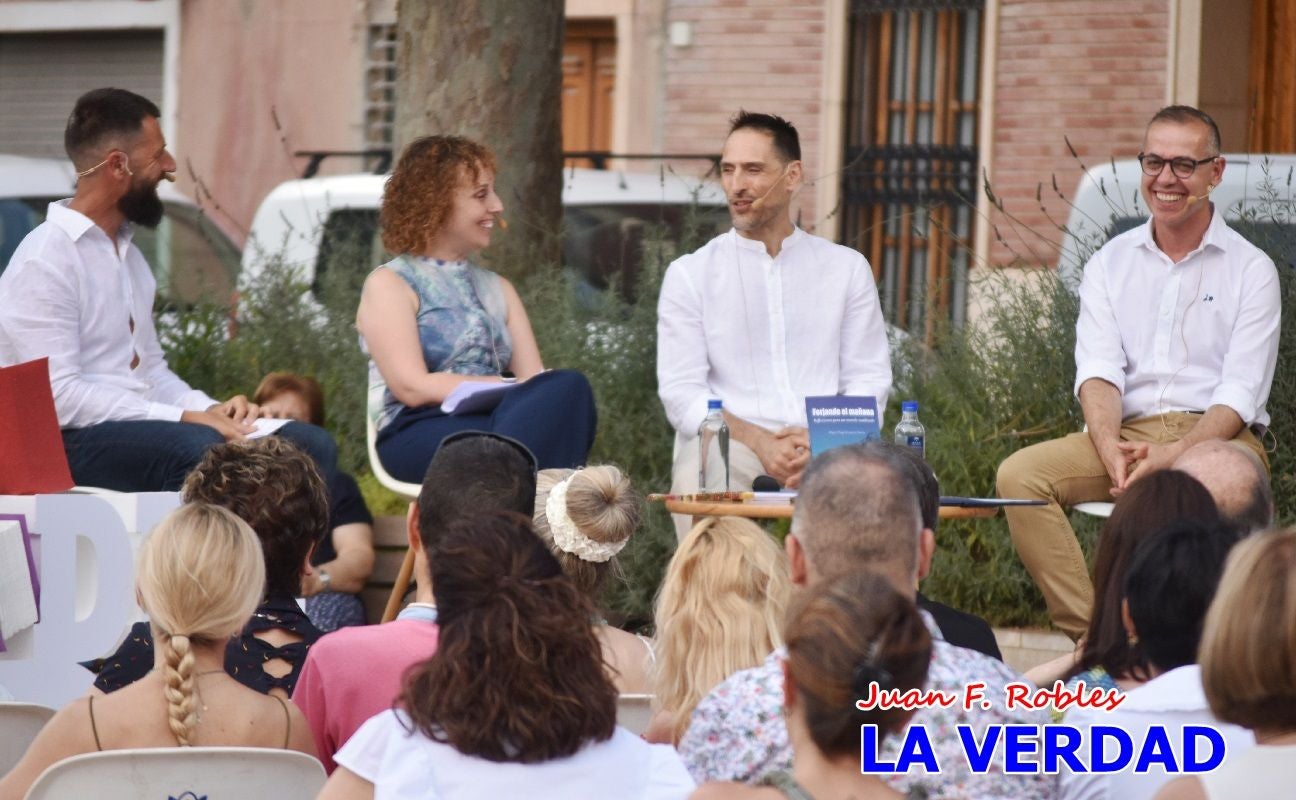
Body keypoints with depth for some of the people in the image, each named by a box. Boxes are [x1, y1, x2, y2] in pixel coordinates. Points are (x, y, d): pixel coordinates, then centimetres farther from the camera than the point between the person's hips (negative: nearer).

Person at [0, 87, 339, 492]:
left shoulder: (127, 251, 20)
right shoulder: (43, 261, -9)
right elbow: (59, 398, -18)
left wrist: (209, 409, 1)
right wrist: (184, 419, -21)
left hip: (141, 429, 9)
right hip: (72, 443, -9)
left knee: (310, 445, -8)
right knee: (200, 447, -37)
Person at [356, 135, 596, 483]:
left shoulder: (497, 288, 28)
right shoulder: (388, 285, 8)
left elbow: (533, 376, 13)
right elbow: (413, 387, -7)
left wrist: (546, 393, -13)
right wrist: (516, 389, -13)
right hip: (421, 436, -6)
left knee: (569, 387, -31)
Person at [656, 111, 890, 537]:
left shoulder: (847, 269, 15)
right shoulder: (690, 274, 11)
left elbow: (869, 381, 9)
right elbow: (680, 393, 2)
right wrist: (758, 441, -16)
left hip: (826, 449, 1)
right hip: (727, 443, -1)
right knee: (699, 480, -36)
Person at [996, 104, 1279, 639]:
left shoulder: (1250, 269, 5)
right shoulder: (1111, 263, 14)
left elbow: (1241, 392, -5)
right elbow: (1098, 371, 1)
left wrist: (1172, 456, -22)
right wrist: (1112, 448, -21)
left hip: (1215, 436, -3)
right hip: (1125, 432, 4)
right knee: (1019, 474, -23)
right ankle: (1089, 632, -27)